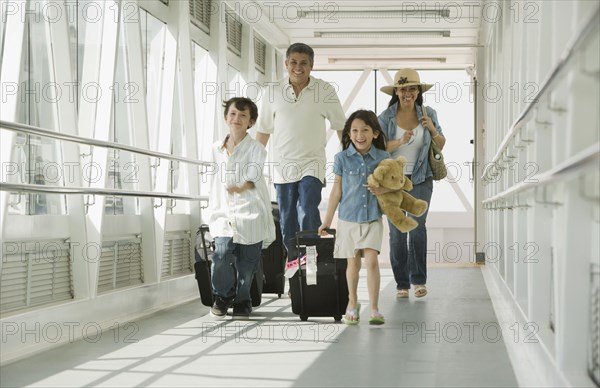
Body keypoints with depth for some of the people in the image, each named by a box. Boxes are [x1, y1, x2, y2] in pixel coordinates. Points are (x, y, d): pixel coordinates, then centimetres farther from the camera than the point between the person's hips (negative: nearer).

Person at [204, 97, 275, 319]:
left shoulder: (256, 149, 2)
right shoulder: (217, 149, 15)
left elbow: (254, 177, -14)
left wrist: (241, 187, -34)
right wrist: (212, 213, 16)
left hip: (251, 215, -2)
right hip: (224, 215, 2)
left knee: (246, 263, -4)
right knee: (222, 251, -20)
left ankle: (242, 301, 19)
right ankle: (223, 295, 2)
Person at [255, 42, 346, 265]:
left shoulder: (325, 91, -3)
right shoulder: (272, 92, 1)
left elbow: (341, 127, 4)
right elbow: (263, 131, 9)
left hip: (312, 165, -2)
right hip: (283, 165, 2)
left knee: (307, 210, -21)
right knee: (287, 220, 7)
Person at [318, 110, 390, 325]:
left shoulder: (383, 157, -3)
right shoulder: (342, 158, -5)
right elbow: (337, 190, 3)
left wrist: (384, 189, -16)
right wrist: (327, 220, 6)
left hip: (373, 218, 0)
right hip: (348, 218, 0)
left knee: (371, 260, -11)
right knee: (353, 263, 11)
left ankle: (374, 309, -4)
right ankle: (352, 303, 31)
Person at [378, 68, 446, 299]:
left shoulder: (428, 114, 5)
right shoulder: (386, 117, 0)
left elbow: (441, 146, 12)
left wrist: (432, 129, -8)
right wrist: (400, 141, -24)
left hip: (420, 179, 0)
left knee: (417, 226, -15)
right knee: (397, 233, 0)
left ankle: (418, 279, -6)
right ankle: (401, 284, 8)